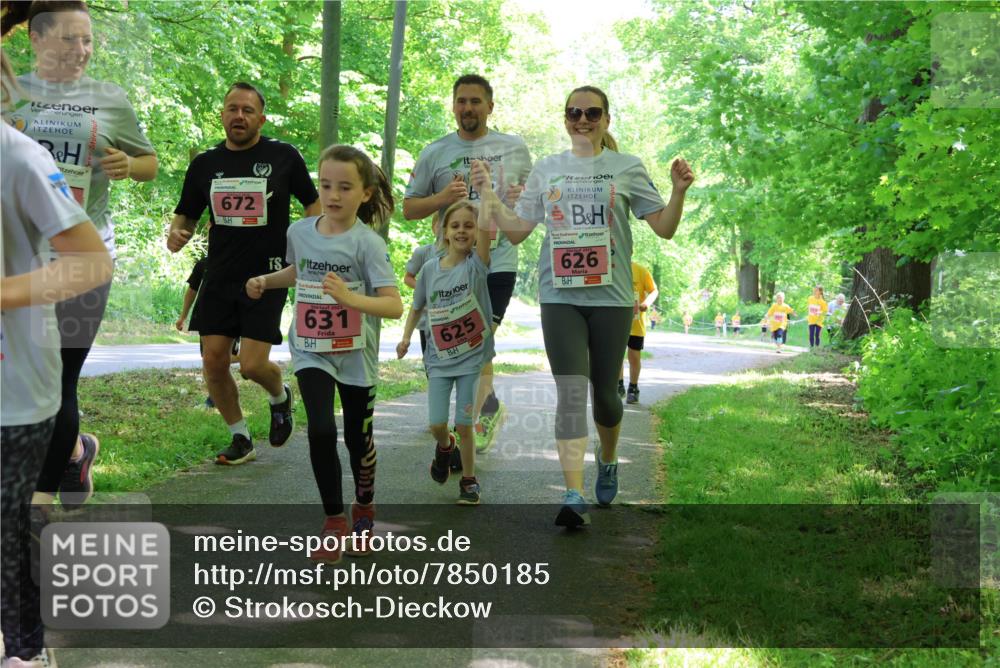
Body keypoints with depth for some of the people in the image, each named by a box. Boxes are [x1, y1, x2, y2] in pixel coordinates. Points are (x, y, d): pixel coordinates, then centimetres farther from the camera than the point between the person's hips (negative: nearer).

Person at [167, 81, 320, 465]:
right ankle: (241, 440, 20)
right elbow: (186, 215, 15)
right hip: (220, 277, 4)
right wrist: (175, 234, -8)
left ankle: (280, 395, 25)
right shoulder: (205, 164, 6)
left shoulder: (284, 157, -3)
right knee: (213, 363, 0)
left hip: (267, 277, -4)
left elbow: (312, 204, 7)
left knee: (252, 364, -12)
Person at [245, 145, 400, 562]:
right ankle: (334, 520, -1)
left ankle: (364, 511, 39)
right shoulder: (299, 232, -2)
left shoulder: (367, 243, -16)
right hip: (311, 352, 2)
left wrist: (350, 298, -39)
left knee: (358, 438, 12)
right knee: (321, 430, -17)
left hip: (356, 356, -2)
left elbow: (394, 305, -24)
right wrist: (266, 281, 5)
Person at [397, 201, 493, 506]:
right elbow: (417, 307, 12)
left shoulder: (476, 264, -12)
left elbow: (486, 229, -30)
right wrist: (406, 337, 3)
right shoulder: (429, 268, -3)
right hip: (439, 358, 2)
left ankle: (469, 480, 22)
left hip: (472, 357, -2)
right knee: (436, 425, 1)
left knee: (464, 426, 2)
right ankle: (444, 447, 36)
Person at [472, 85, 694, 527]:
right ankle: (574, 496, -15)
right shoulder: (546, 170, 11)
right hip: (559, 296, 1)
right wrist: (487, 194, -1)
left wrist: (679, 191, -13)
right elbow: (516, 231, 11)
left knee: (604, 392, 8)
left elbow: (665, 229, 3)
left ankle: (607, 461, 38)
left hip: (611, 296, 0)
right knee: (571, 392, -12)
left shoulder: (627, 168, 5)